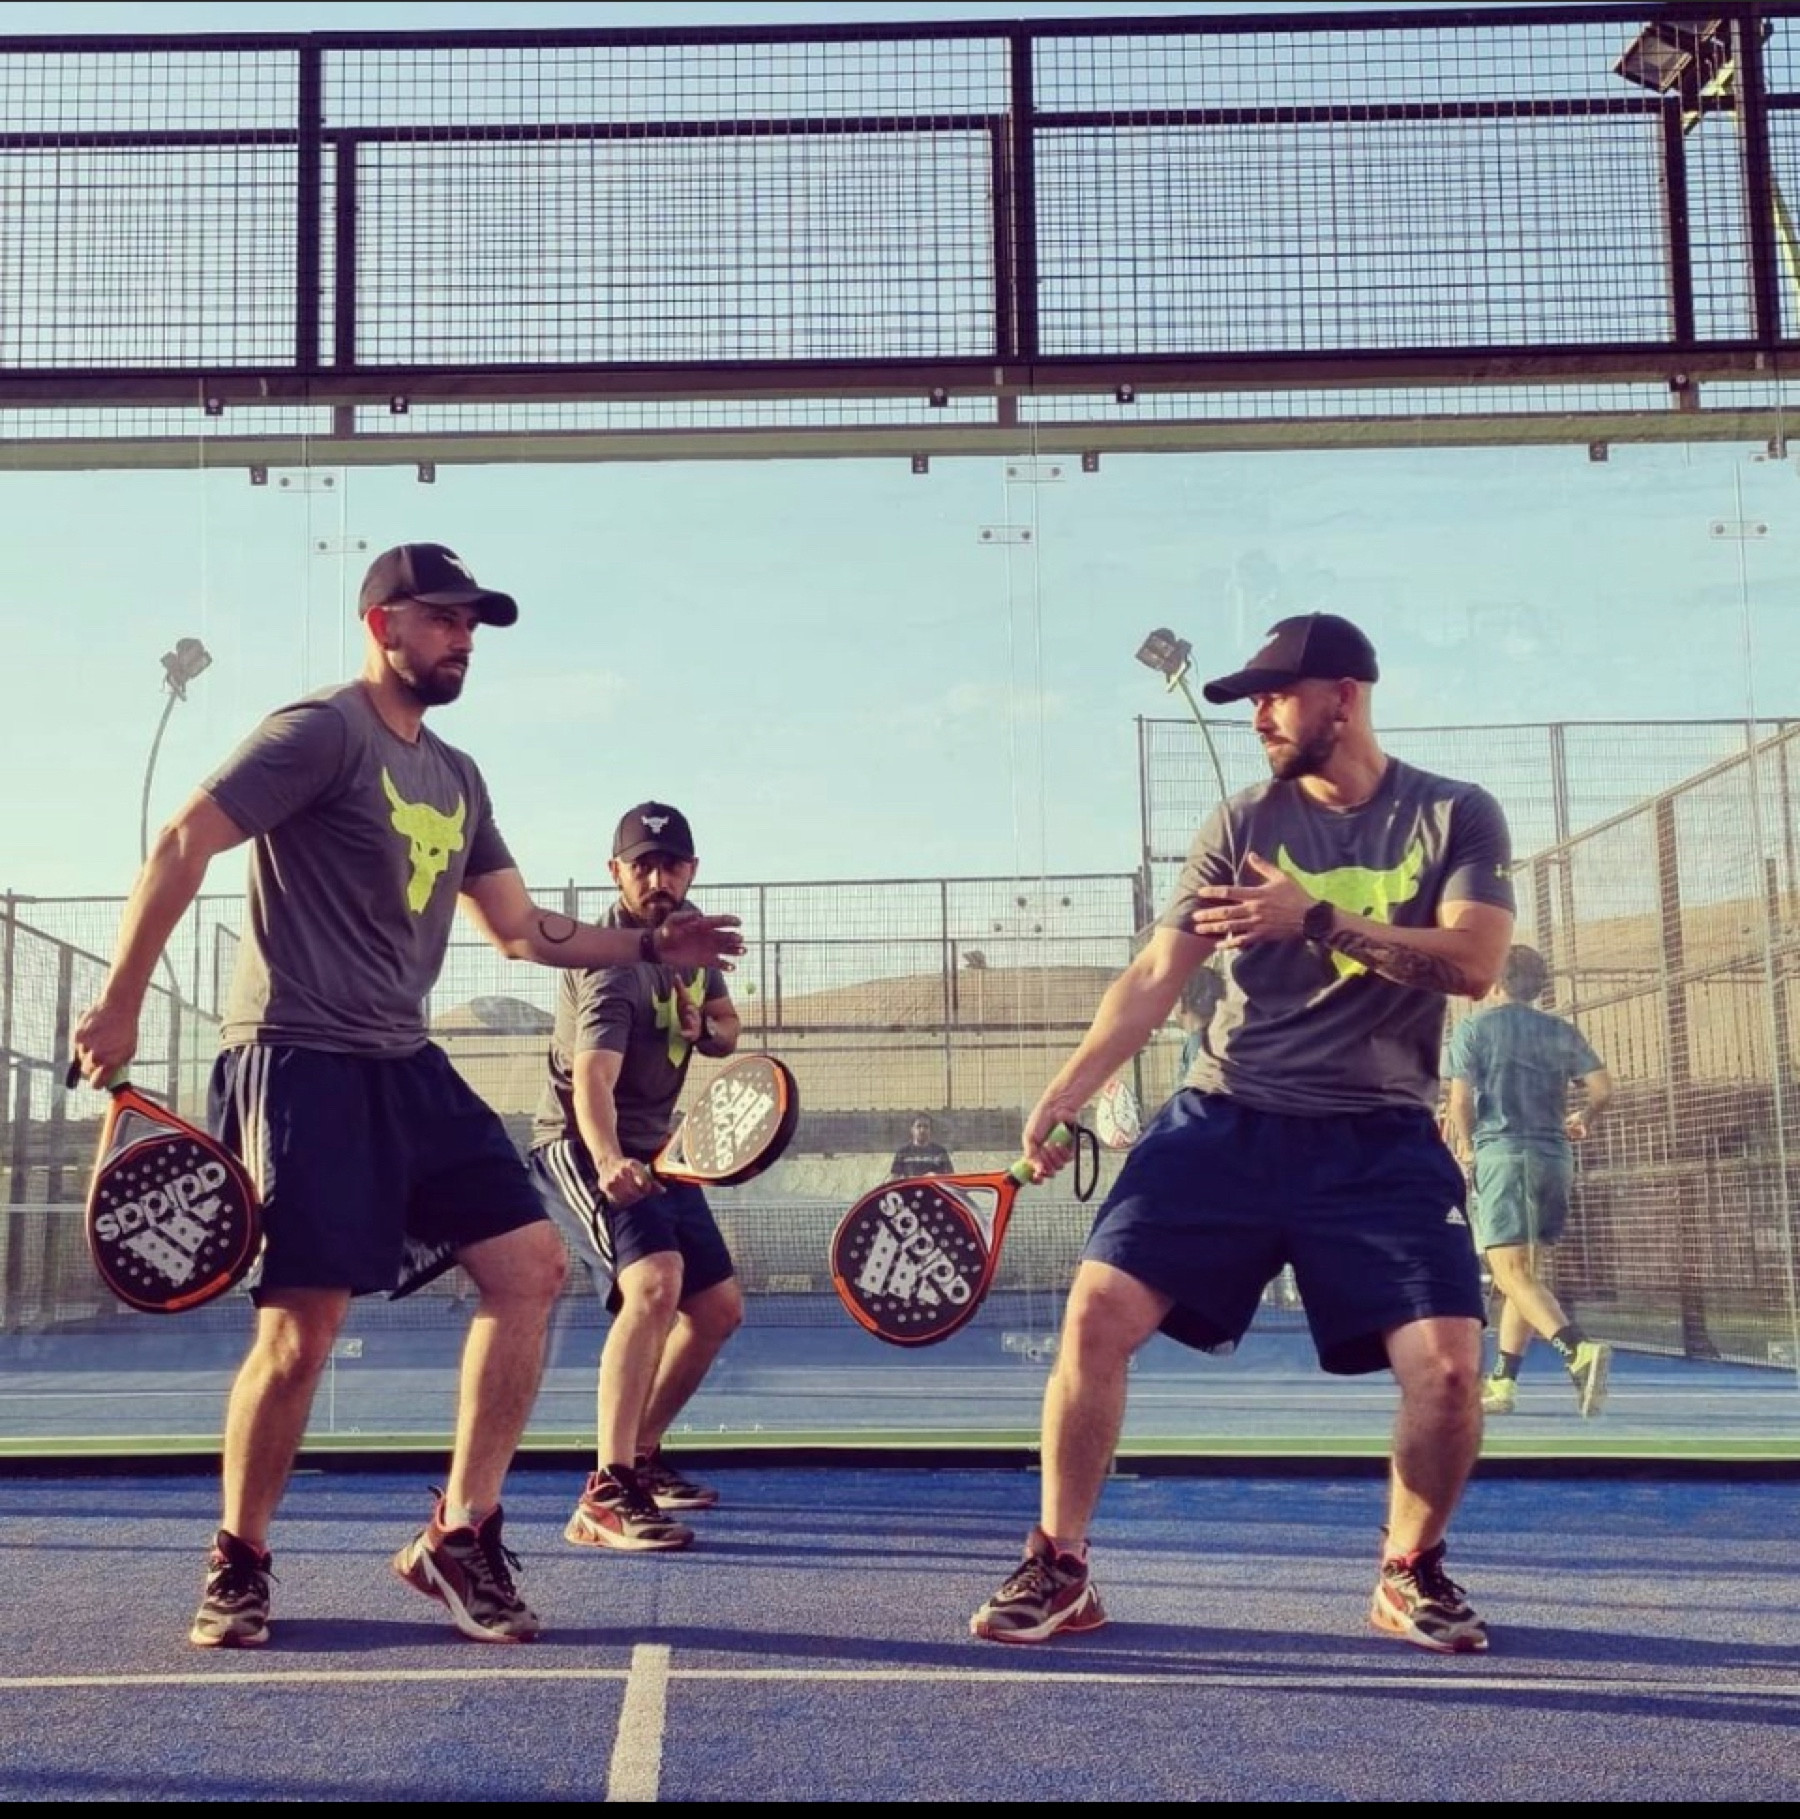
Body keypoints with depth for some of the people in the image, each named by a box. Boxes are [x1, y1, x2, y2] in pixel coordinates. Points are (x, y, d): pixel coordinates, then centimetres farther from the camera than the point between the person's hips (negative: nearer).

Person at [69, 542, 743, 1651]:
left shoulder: (458, 778, 18)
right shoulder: (321, 731, -6)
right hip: (302, 1061, -8)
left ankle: (460, 1536, 7)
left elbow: (521, 929, 21)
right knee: (302, 1325, -9)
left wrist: (650, 944, 9)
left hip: (407, 1066, 8)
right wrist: (119, 1005, -16)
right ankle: (239, 1568, 13)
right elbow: (183, 844, -12)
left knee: (532, 1263, -2)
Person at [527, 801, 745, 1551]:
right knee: (654, 1283, -31)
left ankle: (641, 1457, 30)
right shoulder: (611, 967, -23)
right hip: (582, 1147, -9)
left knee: (718, 1310, 11)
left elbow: (725, 1025, 17)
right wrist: (608, 1160, -58)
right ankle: (605, 1496, -34)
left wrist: (706, 1027, -8)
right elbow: (591, 1081, -38)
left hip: (652, 1150, 9)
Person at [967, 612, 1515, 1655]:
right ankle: (1059, 1569, 4)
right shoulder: (1243, 826, 6)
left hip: (1380, 1141, -1)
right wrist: (1062, 1095, -10)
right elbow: (1156, 978, 2)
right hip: (1226, 1122, 2)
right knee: (1097, 1312, -13)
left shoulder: (1457, 817, 1)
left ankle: (1411, 1572, 15)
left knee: (1448, 1364, -15)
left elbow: (1476, 962, -14)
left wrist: (1318, 920, -23)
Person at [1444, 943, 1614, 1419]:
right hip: (1554, 1157, 5)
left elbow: (1461, 1100, -5)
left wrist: (1466, 1145, 11)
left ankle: (1580, 1350, -32)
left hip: (1501, 1153, -5)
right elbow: (1603, 1088, 7)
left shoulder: (1473, 1028, 2)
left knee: (1513, 1273, -9)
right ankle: (1503, 1383, 14)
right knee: (1528, 1273, 12)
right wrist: (1583, 1121, 27)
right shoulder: (1562, 1032, 12)